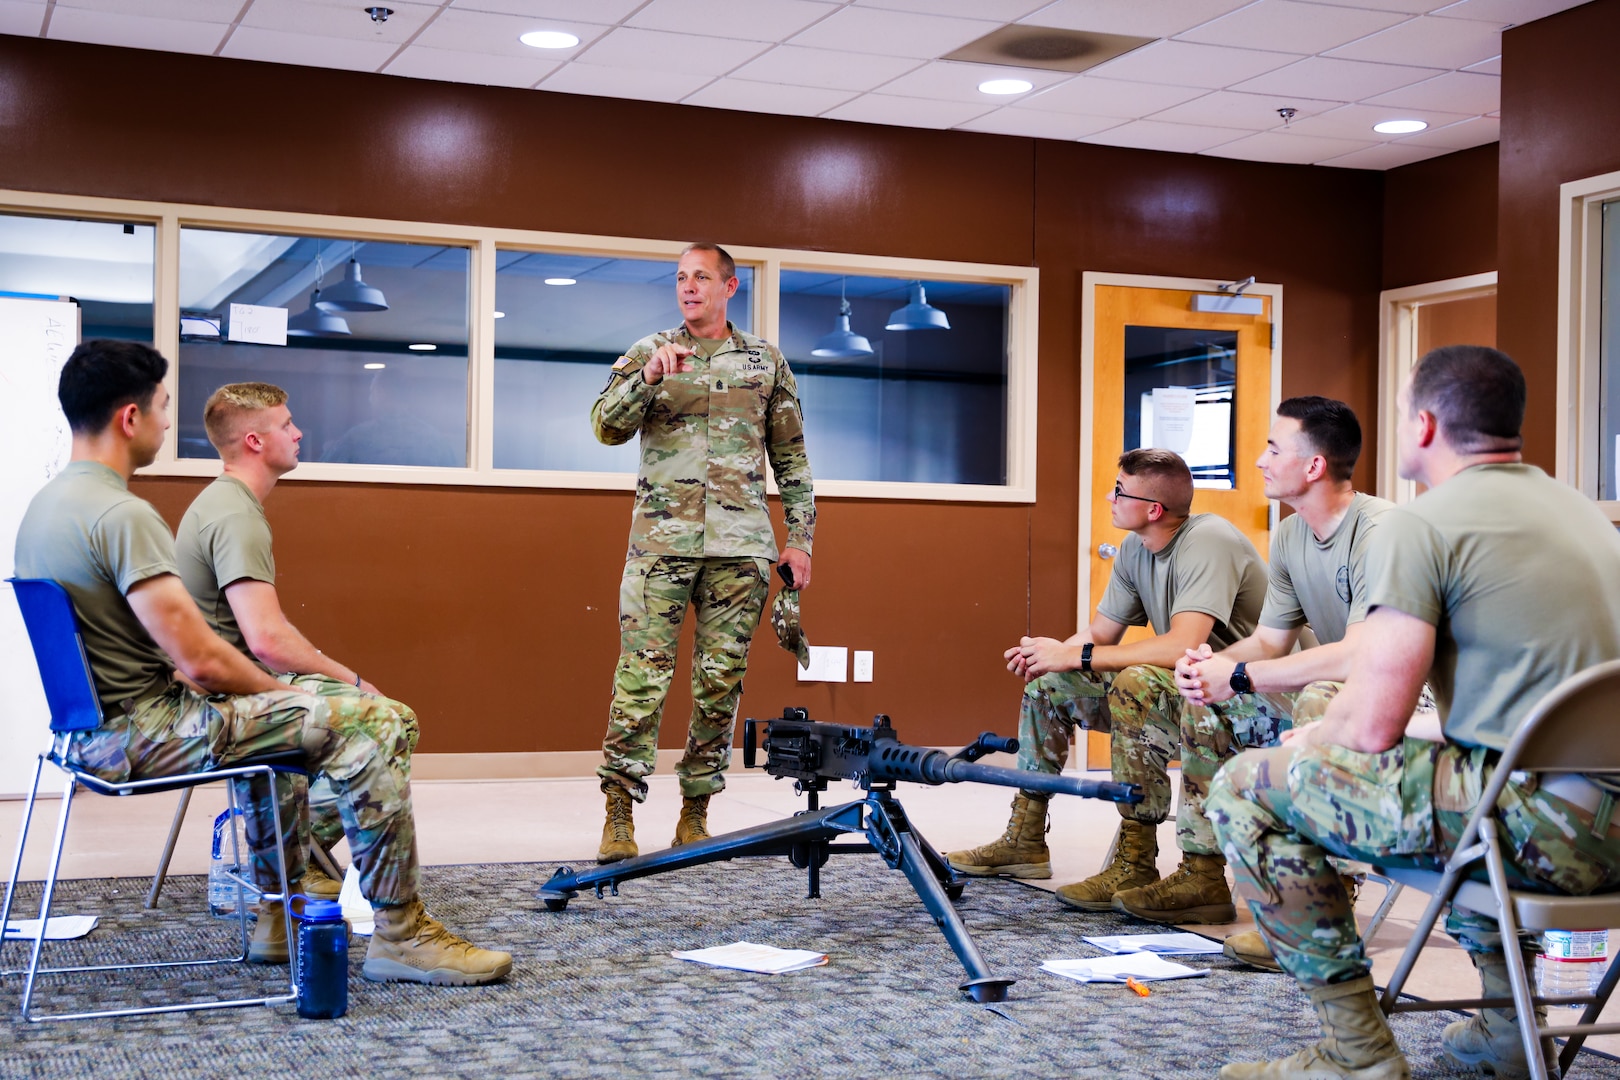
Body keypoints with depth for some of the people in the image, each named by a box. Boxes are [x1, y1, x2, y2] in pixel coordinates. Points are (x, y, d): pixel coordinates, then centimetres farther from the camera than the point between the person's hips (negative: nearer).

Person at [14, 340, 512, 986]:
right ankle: (399, 934, -7)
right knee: (371, 727, -13)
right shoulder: (122, 515, -22)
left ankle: (279, 913, 35)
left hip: (87, 727, 11)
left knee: (270, 716, 34)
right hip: (138, 736, -11)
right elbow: (203, 659, -24)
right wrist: (284, 694, -7)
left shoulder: (43, 504, 10)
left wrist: (181, 676, 15)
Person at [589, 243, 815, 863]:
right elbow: (606, 427, -5)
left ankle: (695, 812, 14)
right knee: (641, 678, -6)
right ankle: (619, 816, -1)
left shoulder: (765, 361, 12)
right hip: (661, 543, -1)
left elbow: (791, 458, 14)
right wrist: (649, 378, -21)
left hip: (740, 548, 2)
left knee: (720, 682, 4)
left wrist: (799, 538, 8)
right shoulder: (649, 353, 8)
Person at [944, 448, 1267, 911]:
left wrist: (1075, 655, -28)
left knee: (1137, 683, -36)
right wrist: (1049, 653, -14)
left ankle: (1136, 863, -27)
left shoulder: (1208, 544, -23)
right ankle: (1024, 841, 13)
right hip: (1171, 688, 9)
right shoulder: (1135, 549, 3)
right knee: (1047, 682, 7)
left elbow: (1181, 646, -35)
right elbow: (1101, 633, 9)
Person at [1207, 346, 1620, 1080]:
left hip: (1549, 824, -9)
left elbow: (1372, 727, -14)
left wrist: (1307, 741, 10)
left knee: (1246, 788, -2)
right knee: (1459, 776, 39)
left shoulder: (1419, 526, -9)